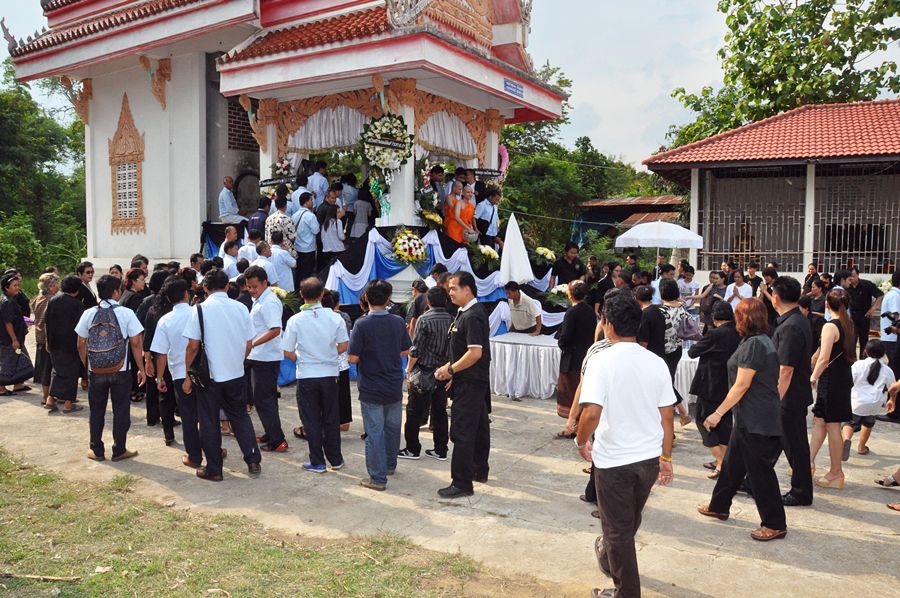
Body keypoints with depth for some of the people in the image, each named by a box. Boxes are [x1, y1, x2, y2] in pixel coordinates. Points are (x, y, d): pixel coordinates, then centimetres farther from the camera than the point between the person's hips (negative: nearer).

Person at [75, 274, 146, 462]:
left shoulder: (88, 314, -1)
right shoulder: (126, 313, -9)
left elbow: (81, 344, 4)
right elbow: (136, 343, -10)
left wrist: (87, 366, 17)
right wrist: (141, 369, -2)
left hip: (95, 371, 3)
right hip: (120, 371, -3)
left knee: (97, 411, 14)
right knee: (120, 411, 8)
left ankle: (97, 450, 21)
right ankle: (119, 450, 14)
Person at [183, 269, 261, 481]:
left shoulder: (200, 309, -11)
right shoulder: (241, 308, -1)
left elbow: (193, 346, -12)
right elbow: (248, 344, 3)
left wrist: (188, 376, -2)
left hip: (208, 375, -3)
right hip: (236, 374, 3)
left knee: (210, 422, 9)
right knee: (240, 416, 18)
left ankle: (214, 470, 17)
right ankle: (253, 461, 18)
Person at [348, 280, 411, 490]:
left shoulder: (362, 325, -16)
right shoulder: (398, 322, -3)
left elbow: (353, 358, -14)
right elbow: (405, 351, 6)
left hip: (371, 388, -4)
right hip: (394, 386, 4)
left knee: (374, 432, 2)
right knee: (393, 428, 20)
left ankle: (378, 477, 6)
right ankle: (390, 465, 38)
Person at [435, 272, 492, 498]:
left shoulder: (471, 316, -19)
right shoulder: (467, 312, 12)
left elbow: (475, 353, -26)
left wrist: (451, 370, -17)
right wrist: (453, 369, 11)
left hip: (469, 384, -10)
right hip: (476, 381, 10)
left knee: (462, 432, -6)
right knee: (479, 426, 19)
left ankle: (462, 483, 0)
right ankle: (480, 471, 33)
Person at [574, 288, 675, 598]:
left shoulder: (601, 359, -19)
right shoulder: (656, 362, -4)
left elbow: (591, 412, -28)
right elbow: (667, 417, 2)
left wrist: (581, 442, -9)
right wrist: (666, 458, 14)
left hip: (614, 460, -6)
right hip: (650, 457, 6)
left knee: (618, 528, 13)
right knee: (631, 521, 28)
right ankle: (608, 557, 53)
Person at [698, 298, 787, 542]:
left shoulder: (754, 344, -19)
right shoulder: (764, 340, 11)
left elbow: (742, 385, -21)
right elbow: (771, 380, 17)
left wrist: (718, 413, -17)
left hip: (756, 421, -10)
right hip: (749, 418, 10)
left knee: (760, 471, 1)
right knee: (733, 462, 19)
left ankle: (775, 525, 14)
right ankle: (719, 506, 33)